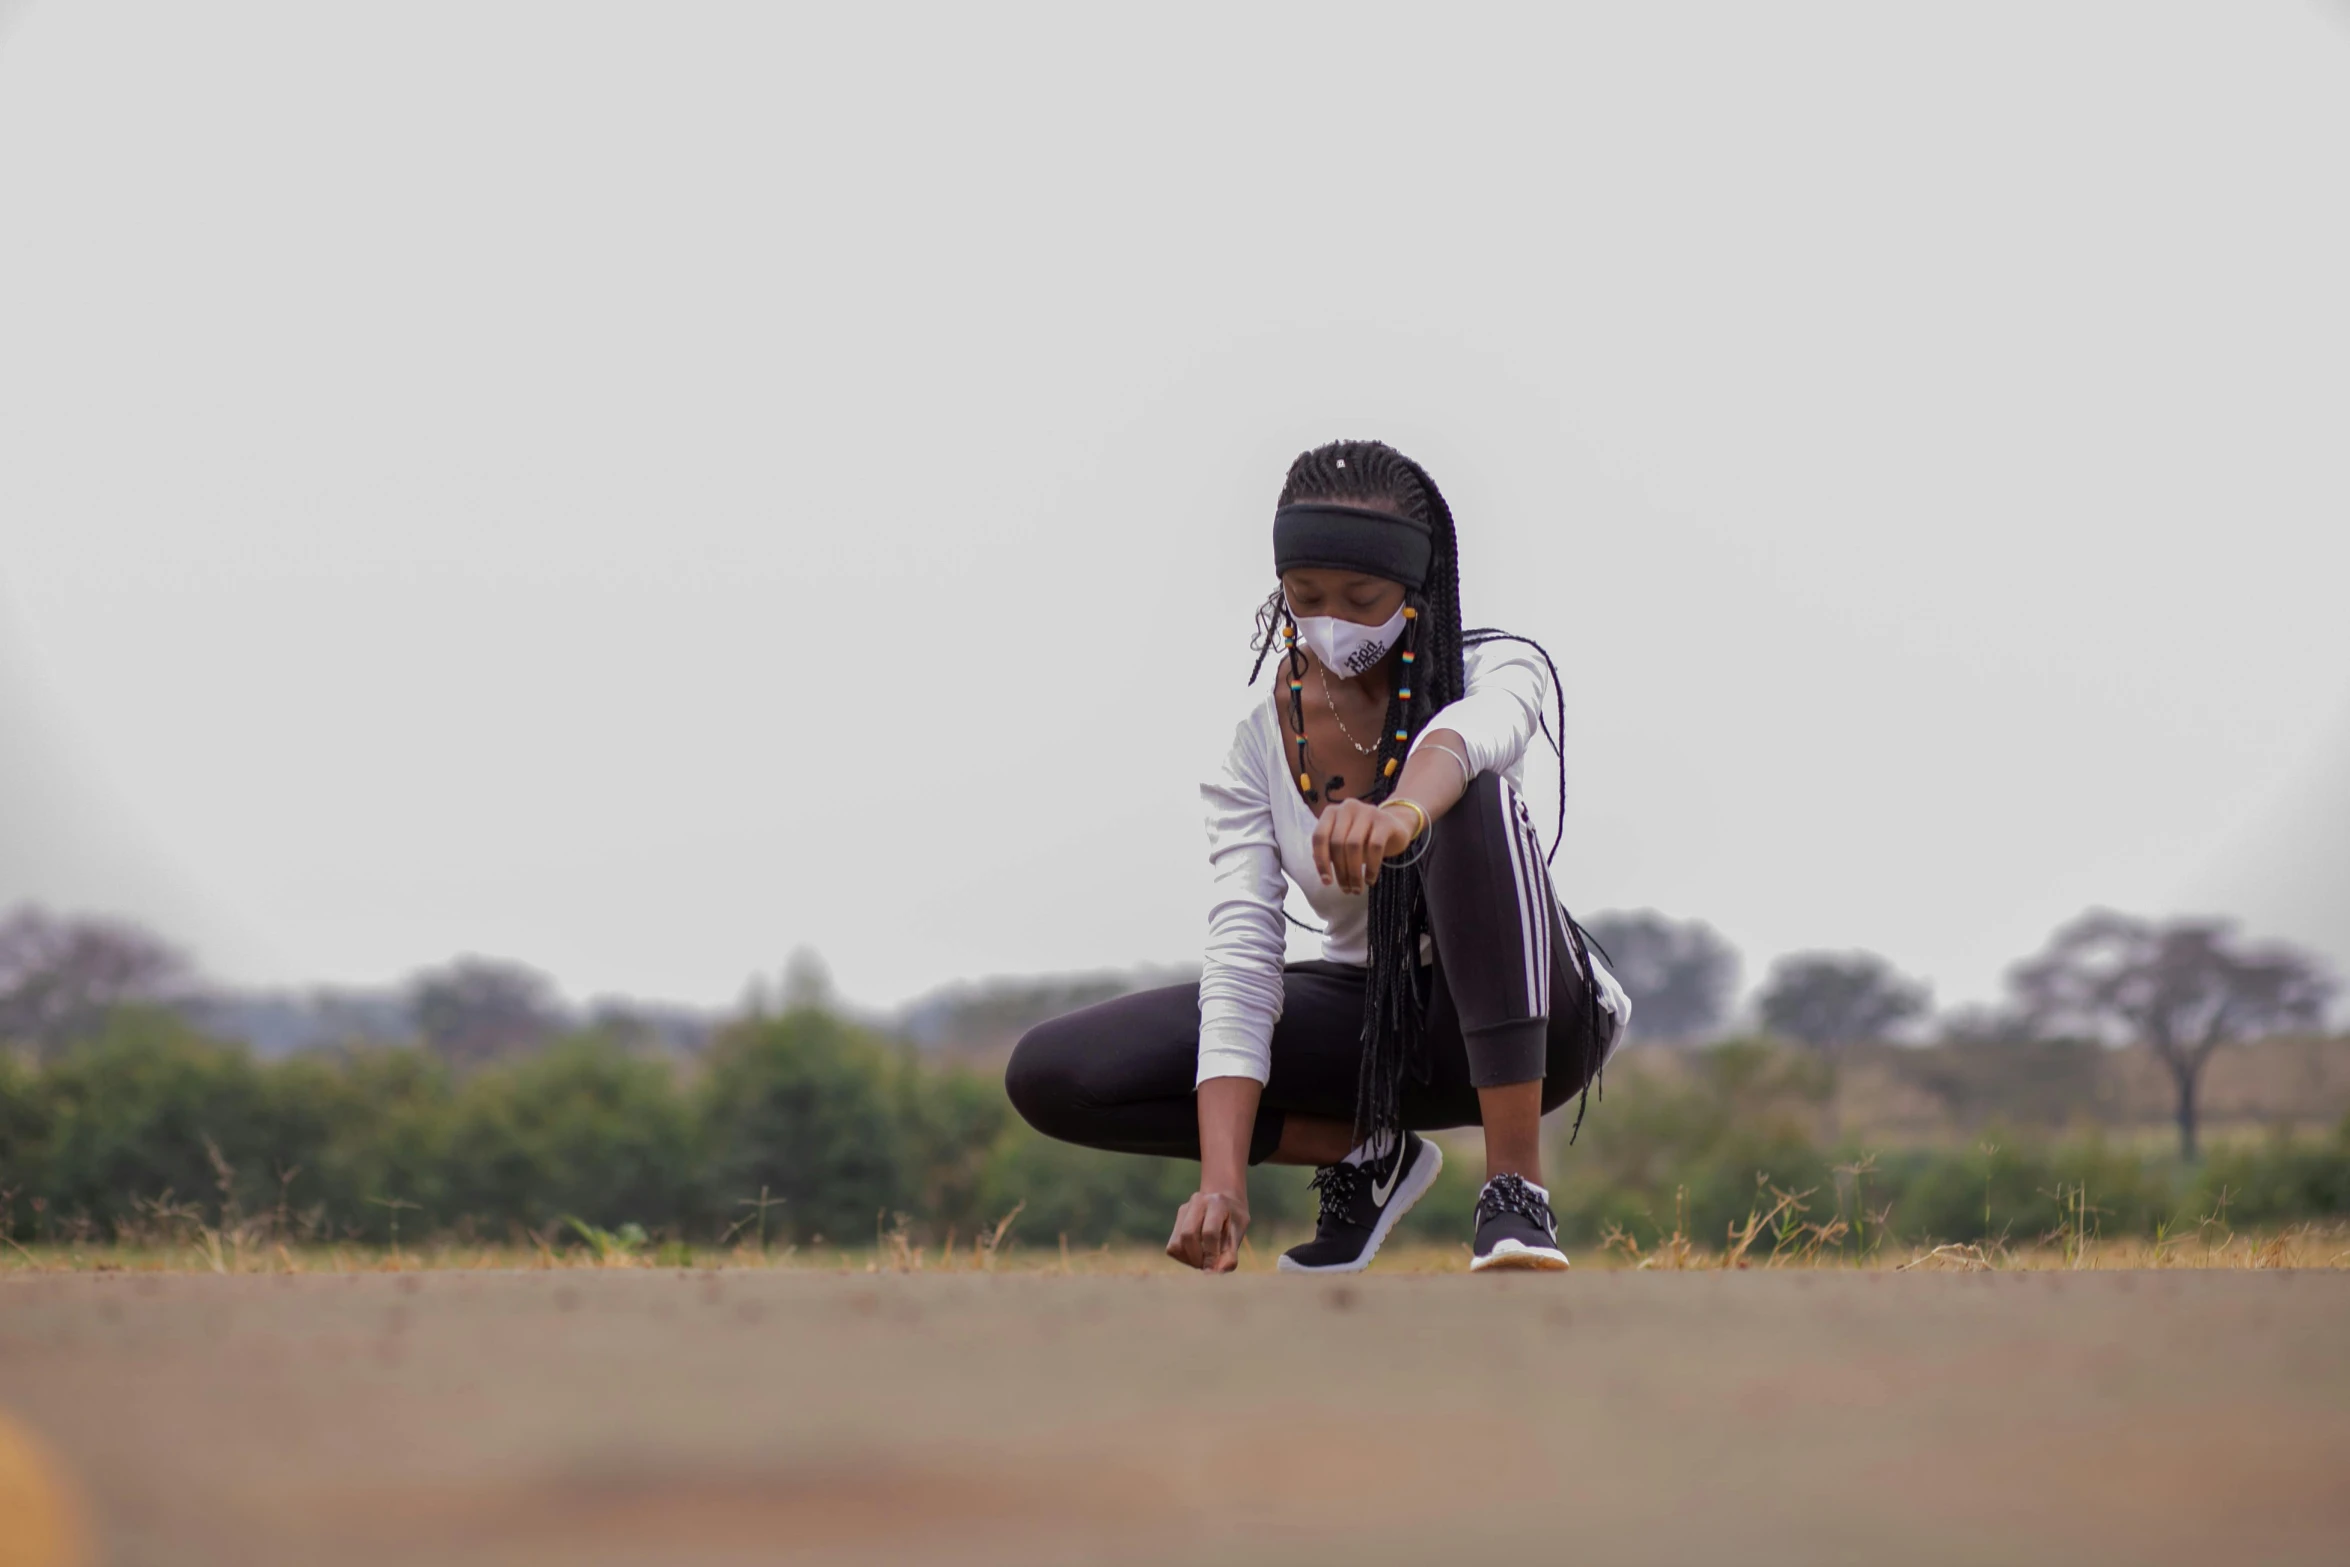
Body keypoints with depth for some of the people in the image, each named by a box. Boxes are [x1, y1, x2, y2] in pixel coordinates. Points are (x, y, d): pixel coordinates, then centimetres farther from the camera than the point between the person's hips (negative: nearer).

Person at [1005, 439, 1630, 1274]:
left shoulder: (1496, 667, -15)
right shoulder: (1258, 746, -8)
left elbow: (1475, 730, -43)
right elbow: (1241, 958, -19)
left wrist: (1401, 814, -68)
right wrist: (1222, 1182, -33)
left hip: (1530, 1013, -4)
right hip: (1373, 1023, 4)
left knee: (1475, 796, -37)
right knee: (1050, 1074, -15)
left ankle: (1515, 1187, -37)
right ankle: (1367, 1151, 0)